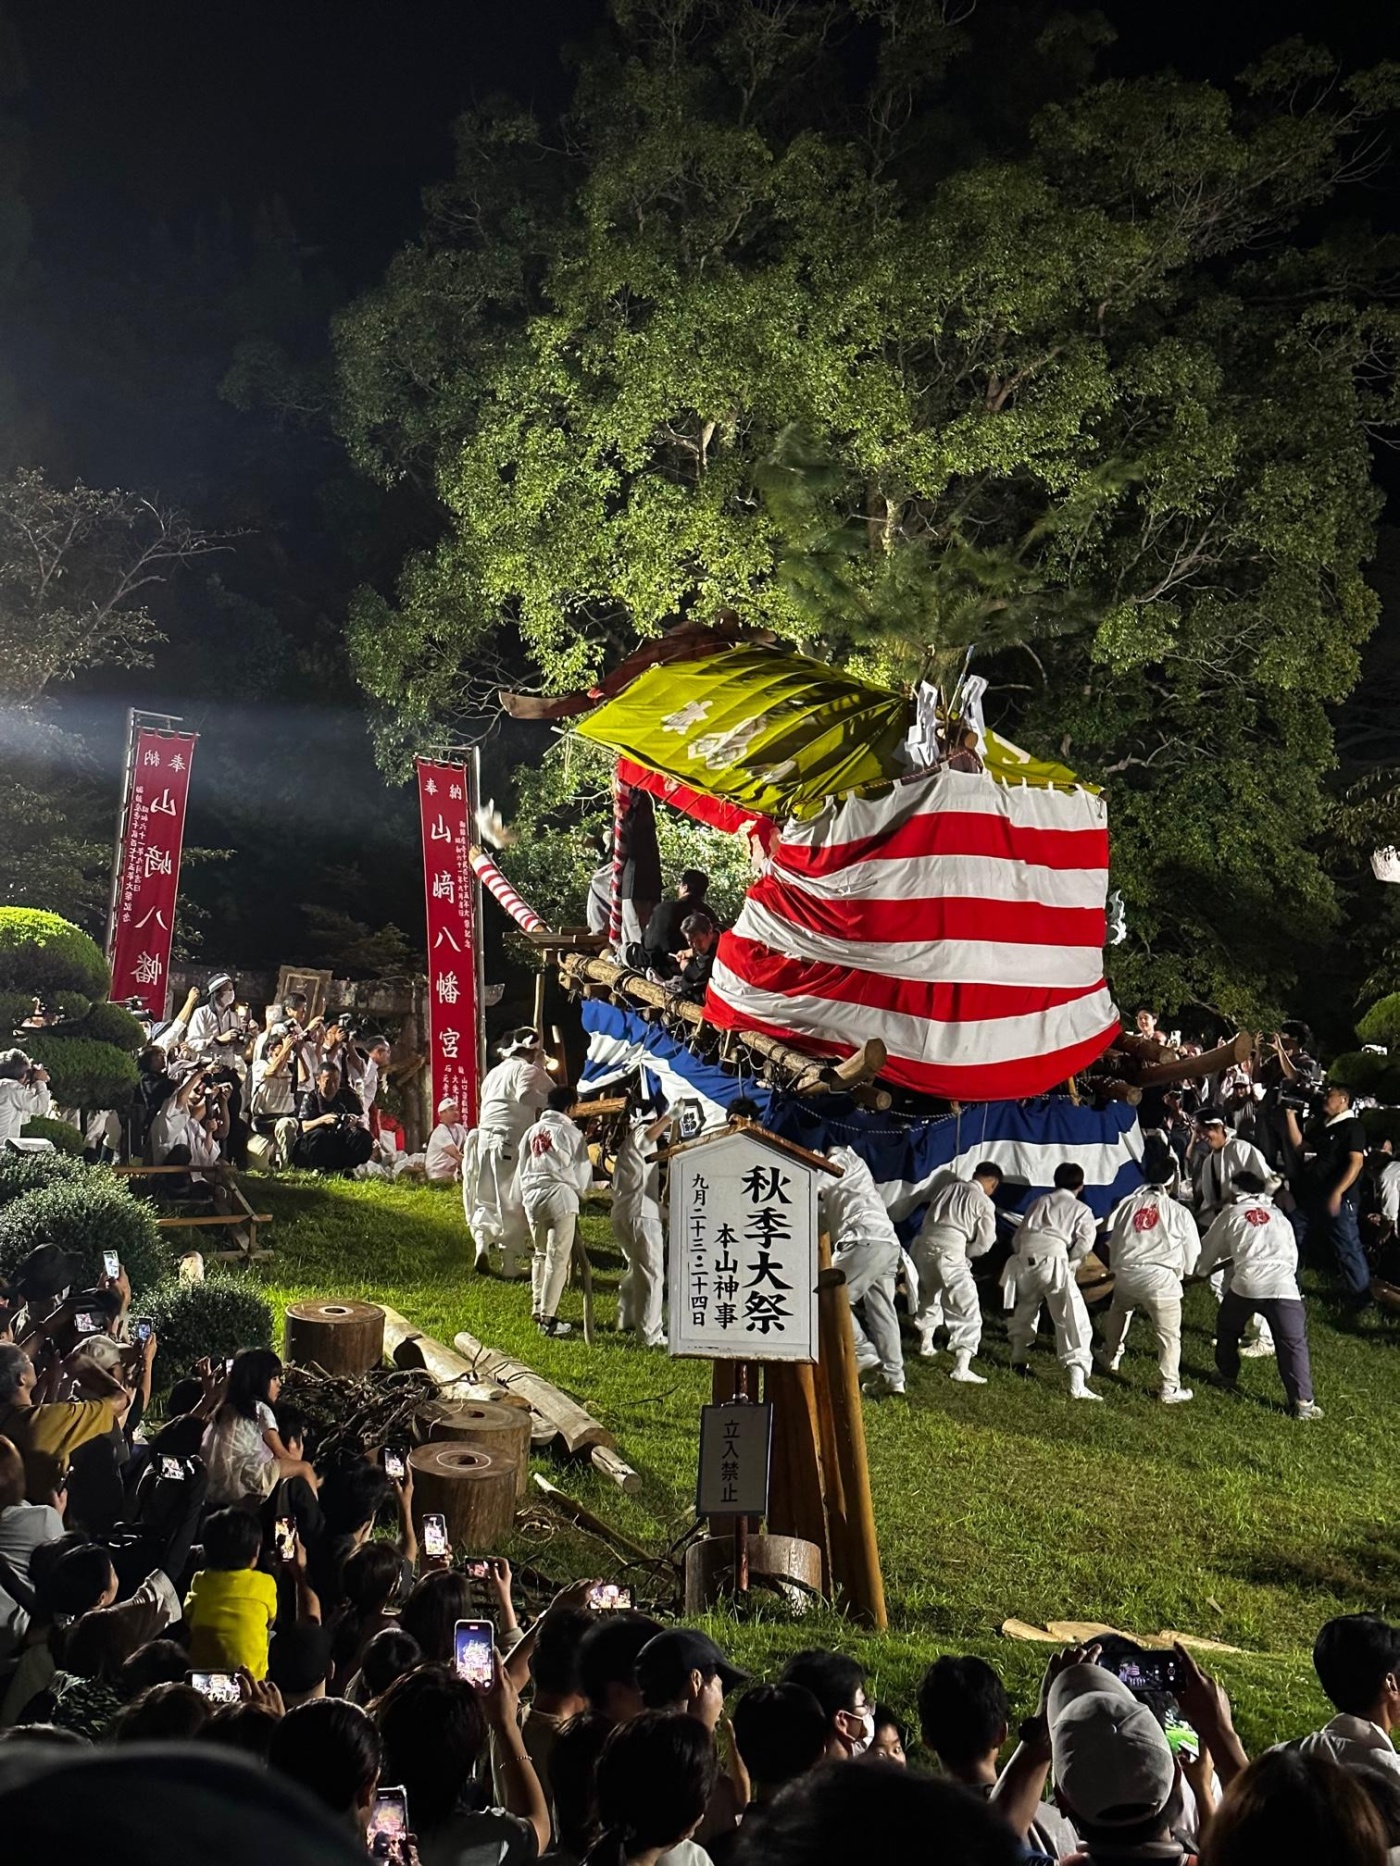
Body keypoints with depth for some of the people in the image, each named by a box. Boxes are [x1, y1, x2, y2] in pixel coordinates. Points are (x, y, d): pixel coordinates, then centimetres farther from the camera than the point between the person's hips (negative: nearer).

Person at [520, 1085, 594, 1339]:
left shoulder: (531, 1132, 12)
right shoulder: (571, 1133, -2)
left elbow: (522, 1169, 14)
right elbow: (582, 1171, 3)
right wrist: (579, 1190, 22)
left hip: (533, 1197, 6)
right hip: (560, 1196, -6)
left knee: (540, 1254, 21)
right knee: (558, 1258, -4)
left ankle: (538, 1309, 22)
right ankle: (548, 1319, -8)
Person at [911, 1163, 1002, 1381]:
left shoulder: (947, 1187, 15)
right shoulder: (984, 1203, 0)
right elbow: (984, 1244, 1)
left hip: (924, 1244, 7)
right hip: (949, 1252, -7)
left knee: (928, 1295, 32)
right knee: (967, 1310, -3)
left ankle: (926, 1345, 50)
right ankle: (961, 1368, -14)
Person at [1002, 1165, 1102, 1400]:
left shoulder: (1040, 1201, 25)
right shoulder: (1082, 1210, 15)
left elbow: (1019, 1234, 19)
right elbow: (1084, 1244, -1)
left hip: (1024, 1260, 5)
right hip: (1053, 1262, -5)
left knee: (1025, 1310, 31)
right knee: (1074, 1323, -5)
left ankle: (1018, 1360, 43)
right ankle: (1077, 1384, -17)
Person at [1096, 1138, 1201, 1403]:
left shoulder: (1128, 1204, 5)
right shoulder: (1179, 1212, -3)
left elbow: (1113, 1240, 13)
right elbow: (1191, 1254, 5)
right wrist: (1183, 1270, 25)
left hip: (1126, 1272, 4)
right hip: (1161, 1279, -4)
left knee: (1118, 1311, 33)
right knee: (1169, 1334, 5)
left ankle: (1110, 1356, 49)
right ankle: (1170, 1388, 4)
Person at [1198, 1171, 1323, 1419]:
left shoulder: (1232, 1214, 18)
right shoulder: (1279, 1216, 26)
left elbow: (1207, 1250, 27)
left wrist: (1200, 1268, 49)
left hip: (1246, 1284, -1)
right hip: (1283, 1286, 1)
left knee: (1227, 1329, 27)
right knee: (1293, 1343, 1)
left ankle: (1227, 1375, 42)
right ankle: (1303, 1402, -11)